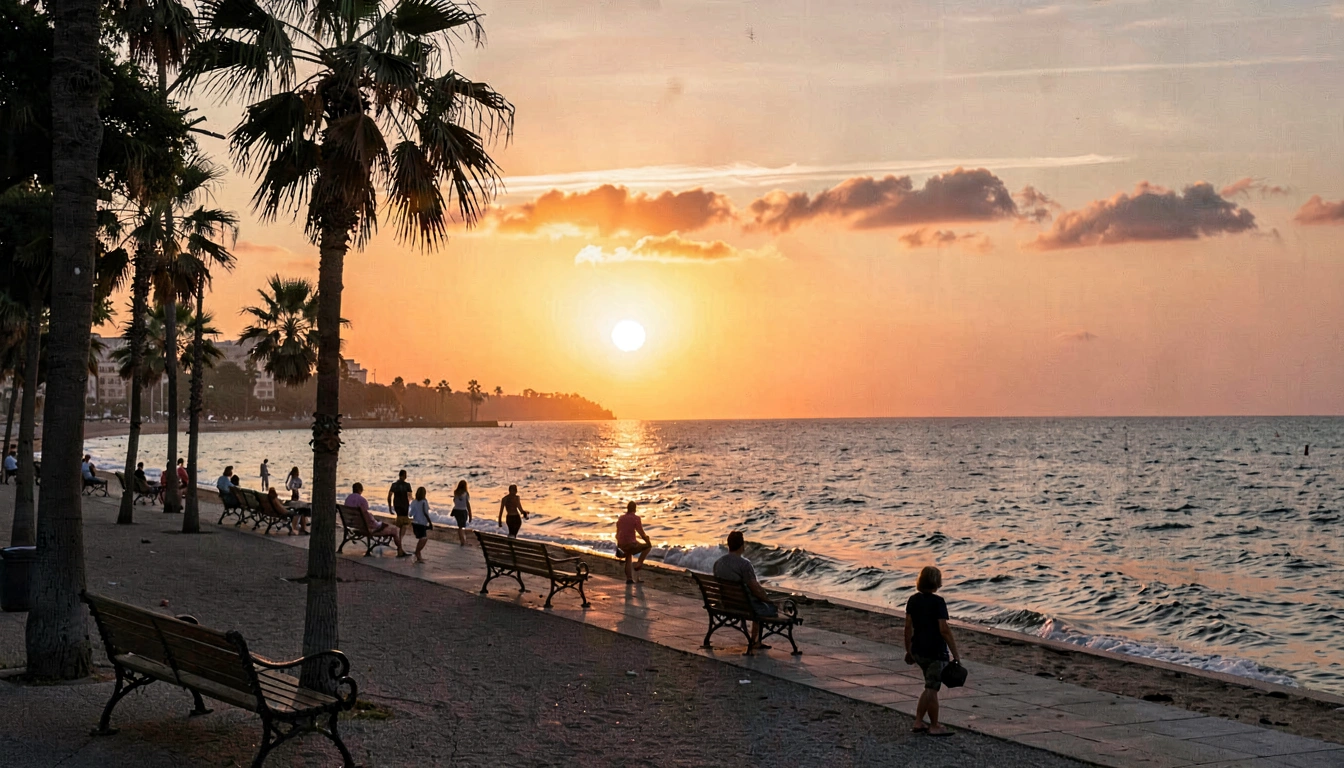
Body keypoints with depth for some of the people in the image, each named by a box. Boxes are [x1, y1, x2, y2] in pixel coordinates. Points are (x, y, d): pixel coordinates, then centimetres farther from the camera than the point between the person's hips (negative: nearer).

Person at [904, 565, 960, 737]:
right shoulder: (938, 602, -16)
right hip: (936, 652, -7)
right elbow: (944, 629, -19)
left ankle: (918, 722, 19)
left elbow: (908, 627, 7)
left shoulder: (913, 600, 4)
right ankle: (934, 727, 15)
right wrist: (955, 653, -13)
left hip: (918, 650, 7)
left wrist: (908, 650, 16)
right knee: (932, 689, 3)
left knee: (931, 687, 19)